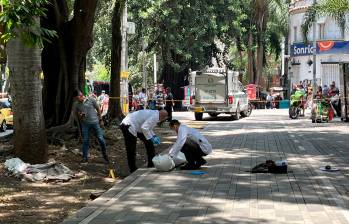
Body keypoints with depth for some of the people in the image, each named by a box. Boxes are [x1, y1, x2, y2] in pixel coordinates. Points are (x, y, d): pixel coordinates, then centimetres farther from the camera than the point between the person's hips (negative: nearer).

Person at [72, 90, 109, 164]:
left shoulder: (91, 100, -4)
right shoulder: (75, 104, 2)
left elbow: (98, 109, 6)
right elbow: (75, 114, 11)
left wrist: (100, 119, 6)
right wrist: (79, 116, -12)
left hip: (95, 122, -1)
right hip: (85, 124, 2)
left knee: (101, 139, -2)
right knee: (85, 141, 3)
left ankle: (105, 156, 12)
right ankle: (85, 157, 13)